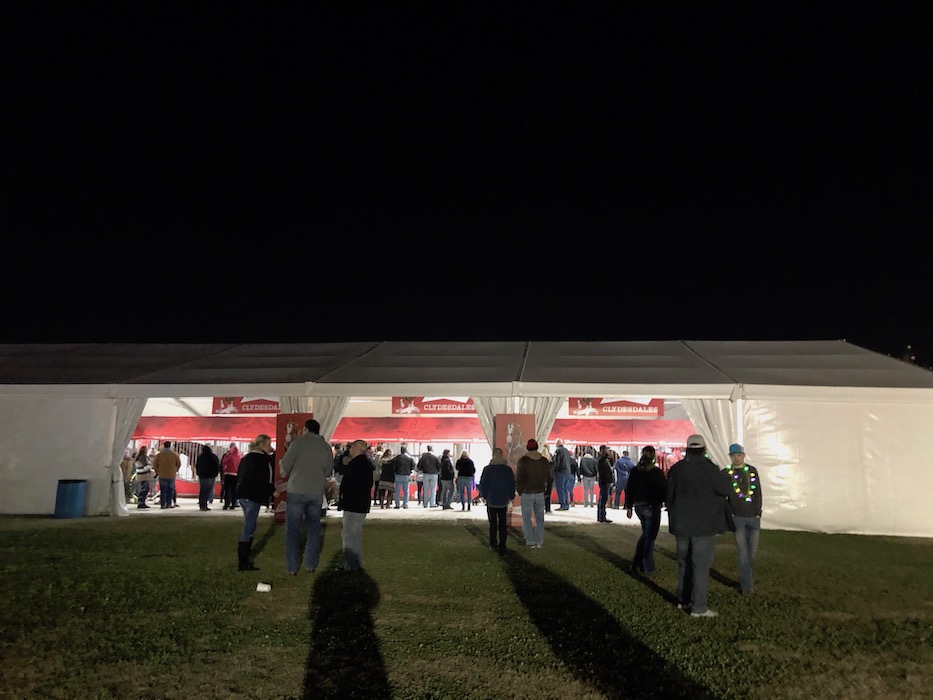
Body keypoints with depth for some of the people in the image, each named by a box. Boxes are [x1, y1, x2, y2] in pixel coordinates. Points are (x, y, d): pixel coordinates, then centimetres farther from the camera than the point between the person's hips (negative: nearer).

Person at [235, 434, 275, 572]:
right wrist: (272, 490, -10)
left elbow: (240, 476, 19)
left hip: (243, 495, 10)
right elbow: (261, 480, -20)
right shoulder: (261, 458, -13)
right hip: (253, 497, -10)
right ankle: (243, 563, -2)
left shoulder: (247, 457, 15)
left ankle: (243, 559, 23)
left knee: (249, 528, 18)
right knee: (249, 529, -5)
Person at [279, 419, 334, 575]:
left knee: (292, 530, 5)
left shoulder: (300, 441, -6)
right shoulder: (326, 447, 4)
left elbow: (285, 464, -7)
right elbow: (328, 471, 8)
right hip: (317, 493, 3)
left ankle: (292, 568, 5)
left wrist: (284, 473, 14)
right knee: (313, 529, 14)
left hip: (296, 491, -3)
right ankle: (311, 565, 16)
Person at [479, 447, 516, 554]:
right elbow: (512, 484, 4)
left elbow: (483, 484, -6)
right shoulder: (508, 470, -2)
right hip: (504, 501, 1)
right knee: (503, 524, 7)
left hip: (491, 500, -1)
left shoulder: (488, 469, -9)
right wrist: (511, 497, 13)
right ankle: (502, 546, 5)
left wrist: (484, 496, 7)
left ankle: (493, 543, 13)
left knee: (493, 523, 11)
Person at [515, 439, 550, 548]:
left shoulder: (523, 460, -14)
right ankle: (539, 542, 16)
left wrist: (519, 491, 1)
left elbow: (519, 478, -13)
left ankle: (531, 542, 6)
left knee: (526, 518, 8)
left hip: (527, 493, -3)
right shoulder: (544, 461, -1)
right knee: (539, 518, 14)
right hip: (540, 493, 4)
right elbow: (548, 477, 8)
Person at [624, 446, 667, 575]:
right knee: (650, 536, 4)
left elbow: (629, 490, 6)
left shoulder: (635, 471, 2)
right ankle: (647, 568, 9)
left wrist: (629, 507, 14)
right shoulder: (657, 472, -14)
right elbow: (664, 490, -11)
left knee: (646, 534, 21)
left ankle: (636, 563, 19)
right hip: (652, 506, -5)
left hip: (639, 506, 5)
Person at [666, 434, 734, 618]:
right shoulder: (708, 468, -15)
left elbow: (670, 496, 11)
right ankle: (699, 607, 1)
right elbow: (726, 489, -8)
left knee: (684, 563, 17)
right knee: (701, 565, -1)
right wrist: (722, 476, 11)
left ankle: (683, 599, 25)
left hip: (681, 524, 6)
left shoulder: (676, 469, 4)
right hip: (703, 525, -6)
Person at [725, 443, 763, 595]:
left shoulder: (752, 471, 6)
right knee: (742, 551, -4)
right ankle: (747, 584, 2)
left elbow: (758, 493, 4)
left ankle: (745, 577, 25)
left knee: (753, 551, 4)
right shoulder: (726, 473, 1)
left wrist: (758, 513, -3)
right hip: (737, 517, -2)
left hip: (753, 516, 2)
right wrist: (729, 514, -6)